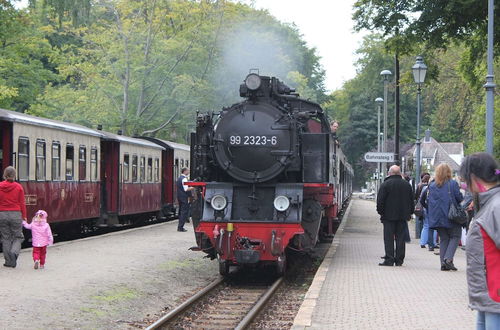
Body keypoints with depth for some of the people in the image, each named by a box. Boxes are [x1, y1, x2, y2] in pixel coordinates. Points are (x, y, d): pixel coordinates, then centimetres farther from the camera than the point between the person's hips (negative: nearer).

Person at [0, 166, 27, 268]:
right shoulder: (18, 187, -5)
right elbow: (22, 203, -3)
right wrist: (24, 216, 5)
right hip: (16, 214, -1)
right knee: (18, 237, 11)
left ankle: (8, 261, 8)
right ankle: (14, 252, -15)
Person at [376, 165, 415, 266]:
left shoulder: (386, 184, -6)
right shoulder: (407, 184, 7)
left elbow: (380, 200, -8)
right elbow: (412, 200, 13)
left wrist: (381, 212, 2)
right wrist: (410, 213, 20)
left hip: (389, 216, -4)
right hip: (403, 216, 4)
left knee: (389, 238, -1)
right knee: (400, 238, 6)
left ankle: (389, 259, -5)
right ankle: (399, 260, 7)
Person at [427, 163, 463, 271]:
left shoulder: (432, 186, 6)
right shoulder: (453, 184, -7)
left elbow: (428, 202, 7)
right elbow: (460, 198, -7)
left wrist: (431, 215, 15)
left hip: (437, 217, 4)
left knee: (443, 239, 12)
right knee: (455, 237, 5)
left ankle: (443, 263, 6)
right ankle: (448, 259, -12)